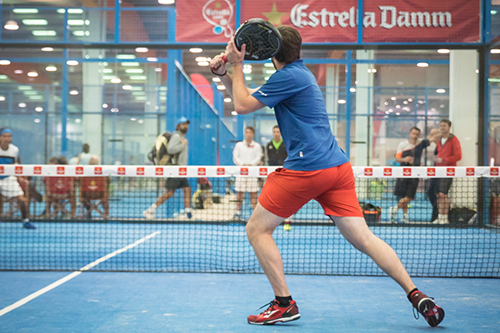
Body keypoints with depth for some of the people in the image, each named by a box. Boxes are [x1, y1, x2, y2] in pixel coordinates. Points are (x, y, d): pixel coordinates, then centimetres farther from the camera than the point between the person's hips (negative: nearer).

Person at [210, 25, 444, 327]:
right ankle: (416, 295, -3)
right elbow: (246, 96, 26)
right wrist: (224, 73, 15)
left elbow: (243, 106, -5)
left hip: (305, 169, -9)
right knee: (363, 237, 4)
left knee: (257, 229, 5)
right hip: (338, 166, 9)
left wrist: (238, 66, 4)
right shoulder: (300, 73, 21)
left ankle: (284, 304, 4)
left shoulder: (288, 76, -7)